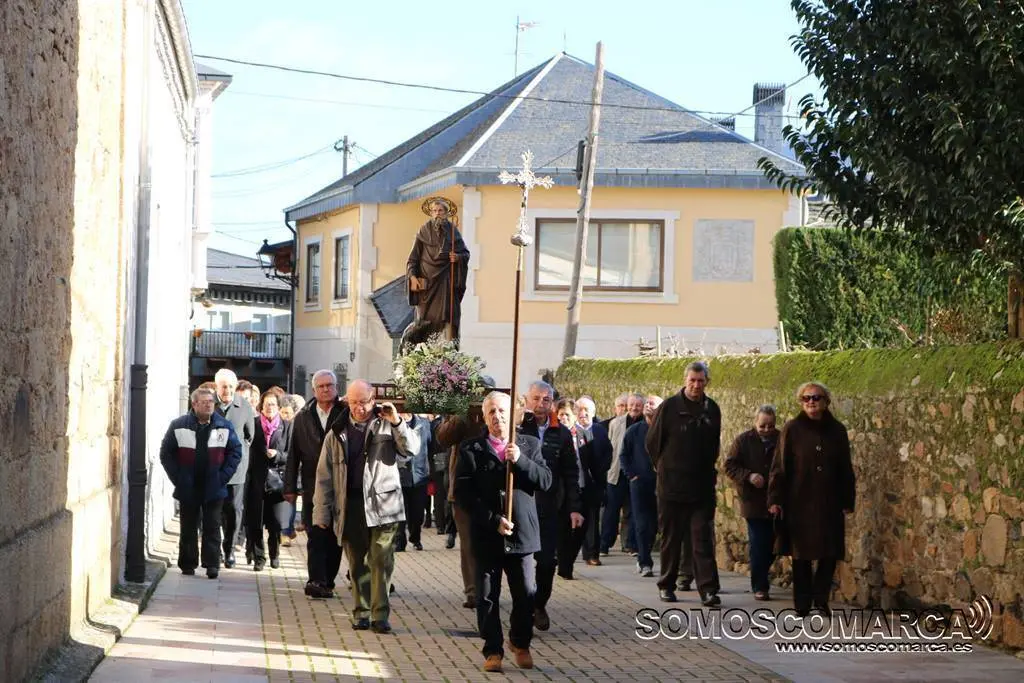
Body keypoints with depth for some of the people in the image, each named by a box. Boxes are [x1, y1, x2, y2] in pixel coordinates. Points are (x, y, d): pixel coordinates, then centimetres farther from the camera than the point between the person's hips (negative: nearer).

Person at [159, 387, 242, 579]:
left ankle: (212, 564, 4)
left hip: (214, 488, 0)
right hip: (188, 489, 0)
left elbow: (235, 452, 4)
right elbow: (166, 453, 1)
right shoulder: (179, 426, -2)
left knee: (212, 527, 2)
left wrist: (223, 476, -5)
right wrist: (177, 478, -6)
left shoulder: (224, 426, 2)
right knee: (188, 527, 8)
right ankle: (187, 564, 16)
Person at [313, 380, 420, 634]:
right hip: (350, 506, 2)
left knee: (381, 560, -7)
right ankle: (361, 612, 16)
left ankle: (380, 614, -3)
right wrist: (322, 512, 4)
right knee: (357, 563, 7)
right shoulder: (337, 432, 9)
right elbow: (325, 475, 8)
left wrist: (397, 422, -18)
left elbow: (411, 449, -7)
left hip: (382, 505, -2)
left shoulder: (386, 425, 4)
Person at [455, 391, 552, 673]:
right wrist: (493, 520, -14)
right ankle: (493, 651, 15)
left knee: (526, 595, 3)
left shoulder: (530, 445, 9)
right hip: (486, 535, -1)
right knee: (488, 597, 2)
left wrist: (520, 460, -17)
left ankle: (520, 643, 25)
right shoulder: (471, 449, 2)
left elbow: (545, 481, -2)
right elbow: (463, 494, -6)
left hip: (522, 533, 1)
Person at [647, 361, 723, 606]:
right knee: (670, 538, 7)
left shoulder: (712, 410, 6)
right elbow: (652, 442, 4)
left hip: (702, 486, 2)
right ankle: (666, 585, 19)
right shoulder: (669, 407, -5)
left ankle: (708, 589, -8)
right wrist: (663, 467, 10)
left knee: (703, 539, -4)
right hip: (671, 485, -2)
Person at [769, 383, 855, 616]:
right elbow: (779, 467, -1)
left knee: (830, 554, -1)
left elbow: (846, 470, 11)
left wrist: (847, 501, 7)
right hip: (799, 503, -2)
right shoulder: (792, 430, 0)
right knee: (801, 555, 3)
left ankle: (820, 598, 13)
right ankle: (802, 604, 10)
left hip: (829, 504, 2)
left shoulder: (837, 431, 7)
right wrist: (775, 499, -7)